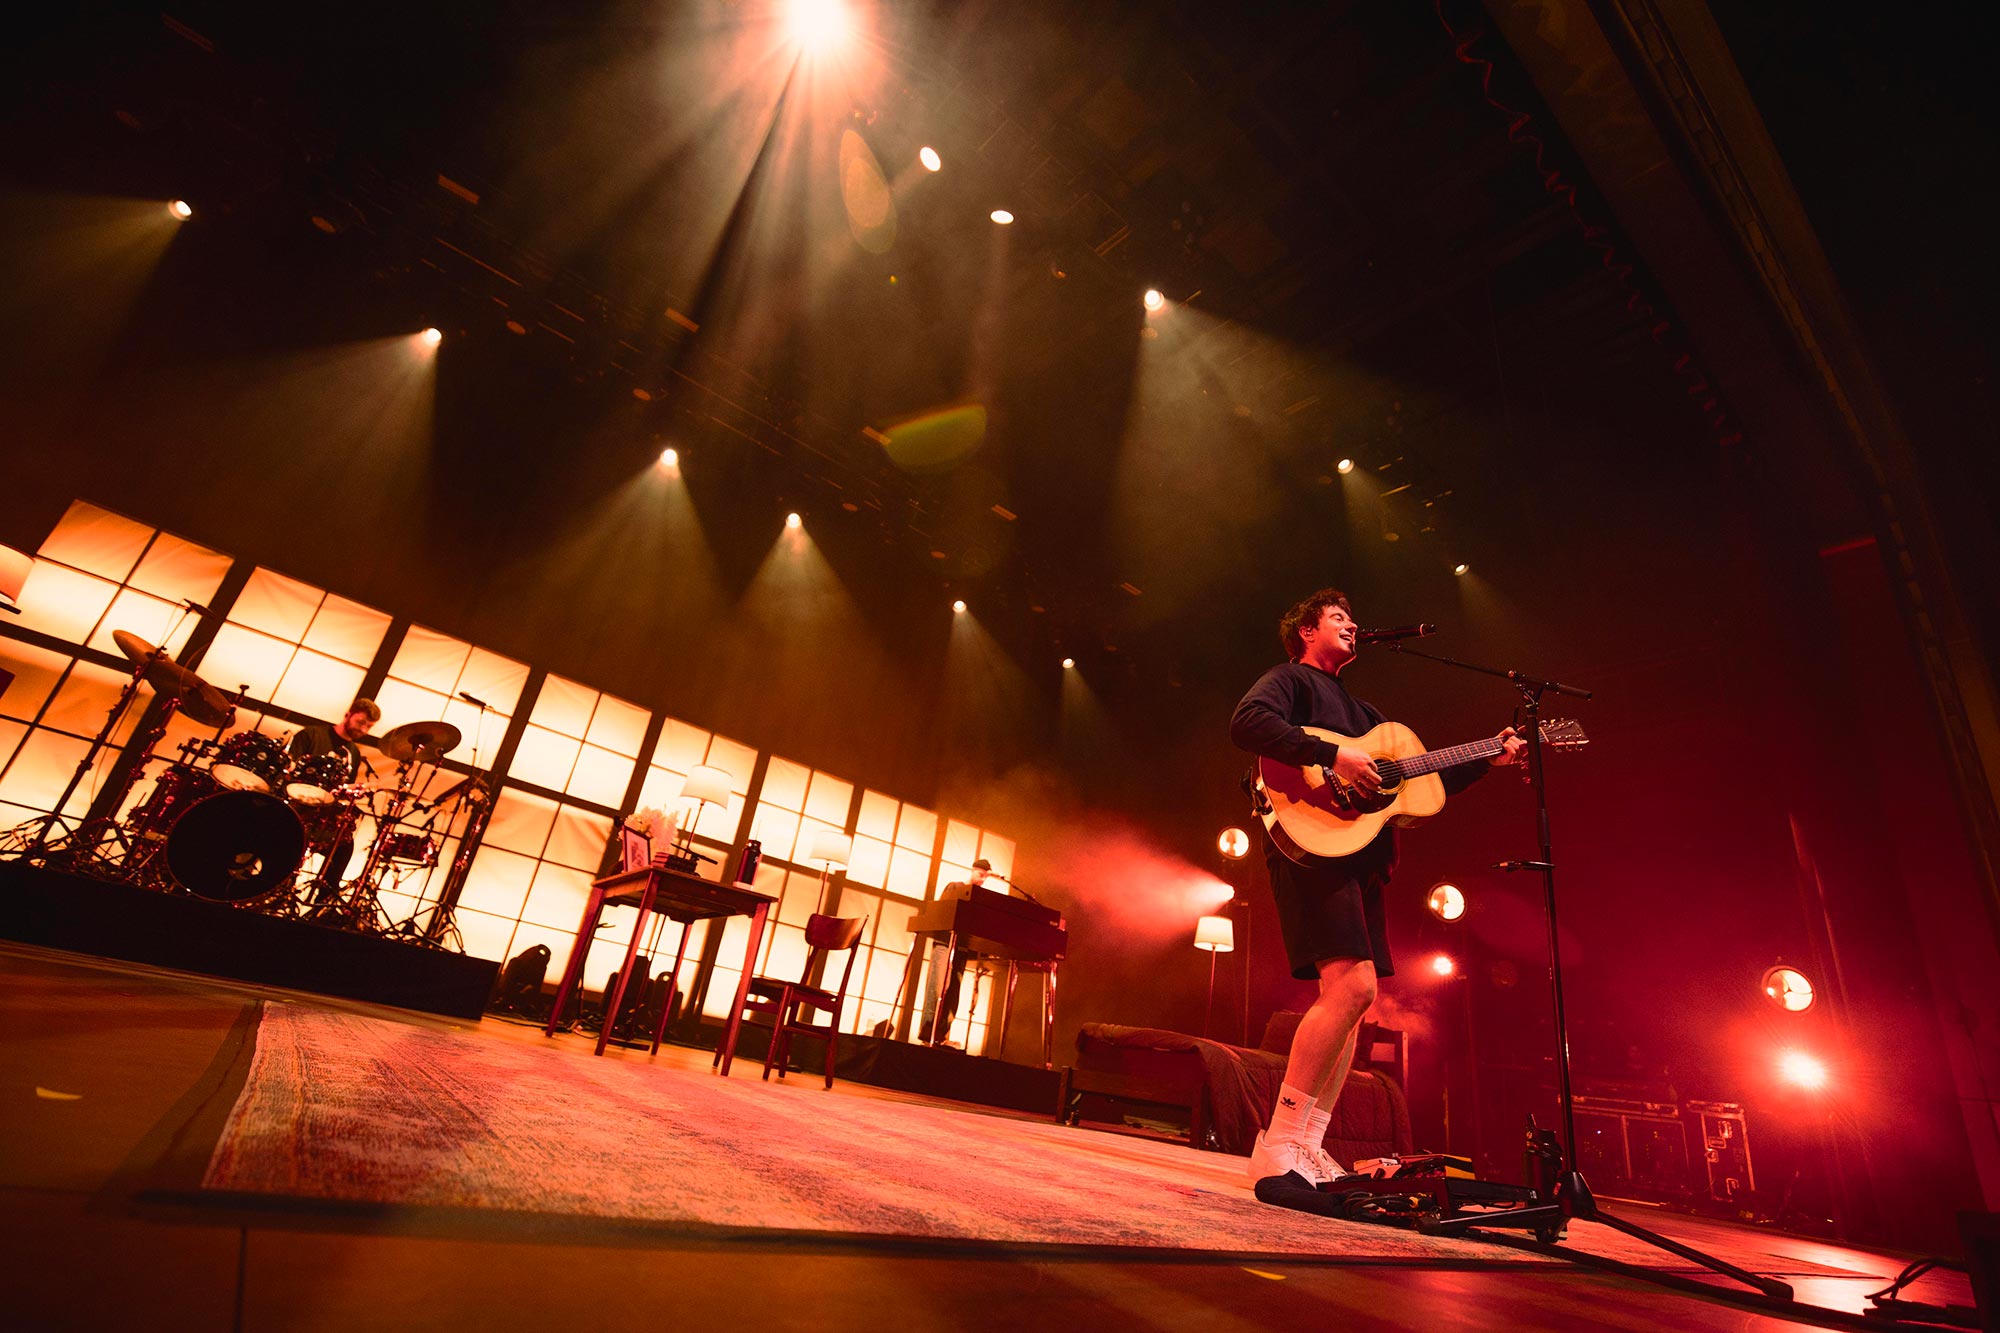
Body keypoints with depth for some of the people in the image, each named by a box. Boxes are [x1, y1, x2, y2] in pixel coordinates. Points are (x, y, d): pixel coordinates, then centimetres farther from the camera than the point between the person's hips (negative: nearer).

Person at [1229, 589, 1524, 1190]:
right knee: (1352, 984, -20)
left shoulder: (1359, 710, 31)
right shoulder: (1290, 679, 5)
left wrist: (1491, 758, 23)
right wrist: (1333, 756, -23)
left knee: (1351, 998, 4)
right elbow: (1247, 723, -17)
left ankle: (1307, 1151, 8)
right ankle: (1278, 1147, -14)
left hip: (1361, 858, 9)